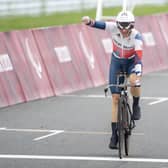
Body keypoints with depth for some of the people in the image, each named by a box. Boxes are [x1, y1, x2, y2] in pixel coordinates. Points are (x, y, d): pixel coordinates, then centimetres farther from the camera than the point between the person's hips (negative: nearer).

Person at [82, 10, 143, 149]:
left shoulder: (136, 36, -29)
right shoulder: (113, 28, -24)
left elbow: (139, 56, -39)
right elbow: (100, 25, -39)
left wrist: (138, 74, -53)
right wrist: (89, 21, -61)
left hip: (131, 61, -2)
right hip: (116, 61, 2)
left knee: (134, 81, -36)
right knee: (115, 98, -4)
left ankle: (136, 105, -3)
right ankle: (115, 135, 2)